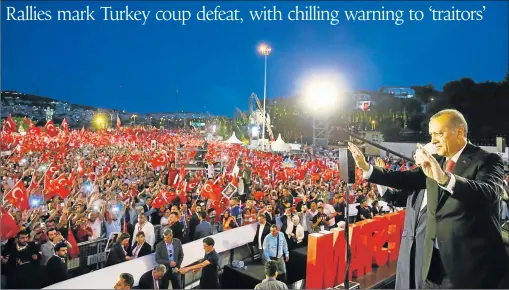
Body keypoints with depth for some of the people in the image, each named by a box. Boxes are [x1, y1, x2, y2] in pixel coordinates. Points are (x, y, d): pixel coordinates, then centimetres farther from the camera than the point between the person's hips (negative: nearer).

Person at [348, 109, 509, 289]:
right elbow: (408, 180, 6)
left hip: (473, 262, -5)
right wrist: (366, 168, -2)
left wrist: (445, 178, -46)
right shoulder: (436, 161, 7)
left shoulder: (487, 160, -11)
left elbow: (489, 192, -29)